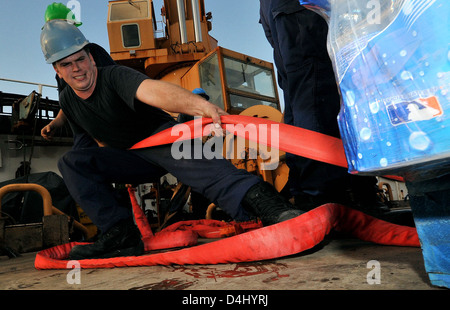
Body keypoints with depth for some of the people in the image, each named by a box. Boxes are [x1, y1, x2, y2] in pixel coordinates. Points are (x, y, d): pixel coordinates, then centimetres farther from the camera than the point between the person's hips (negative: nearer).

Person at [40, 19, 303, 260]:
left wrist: (198, 104, -60)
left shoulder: (115, 76, -17)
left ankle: (264, 202, -56)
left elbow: (153, 89, -41)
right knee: (72, 162, -10)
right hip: (130, 157, 7)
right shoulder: (67, 101, 4)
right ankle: (121, 234, -18)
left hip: (161, 136, -6)